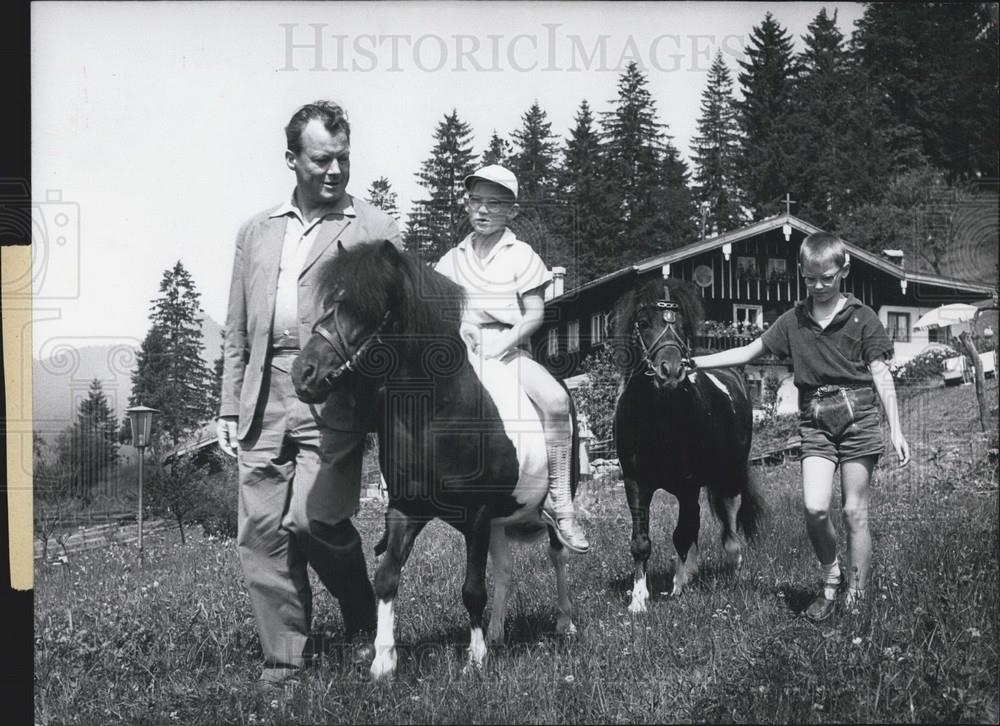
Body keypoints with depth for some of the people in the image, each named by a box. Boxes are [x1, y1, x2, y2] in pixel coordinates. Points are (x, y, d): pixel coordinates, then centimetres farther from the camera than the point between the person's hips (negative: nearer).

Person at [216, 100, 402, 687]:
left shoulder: (377, 230, 6)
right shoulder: (257, 232, 19)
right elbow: (238, 331, 20)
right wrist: (230, 407, 14)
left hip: (333, 397, -5)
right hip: (264, 402, 5)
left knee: (314, 519, -15)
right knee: (262, 530, 1)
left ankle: (365, 623, 12)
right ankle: (285, 656, 11)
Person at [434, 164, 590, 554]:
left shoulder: (521, 255, 6)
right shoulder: (453, 258, 15)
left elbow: (534, 314, 0)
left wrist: (504, 343, -16)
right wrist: (457, 326, -6)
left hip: (509, 348, -3)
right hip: (462, 348, 3)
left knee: (555, 399, -30)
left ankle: (558, 501, -25)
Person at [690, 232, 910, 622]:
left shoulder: (861, 318, 0)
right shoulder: (794, 321, 9)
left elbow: (881, 374, -1)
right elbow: (748, 352, 13)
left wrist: (896, 430, -6)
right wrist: (694, 362, 6)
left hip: (858, 415, -2)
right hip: (815, 421, 2)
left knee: (854, 510, 1)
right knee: (814, 507, -13)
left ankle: (856, 594, 11)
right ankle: (830, 579, 10)